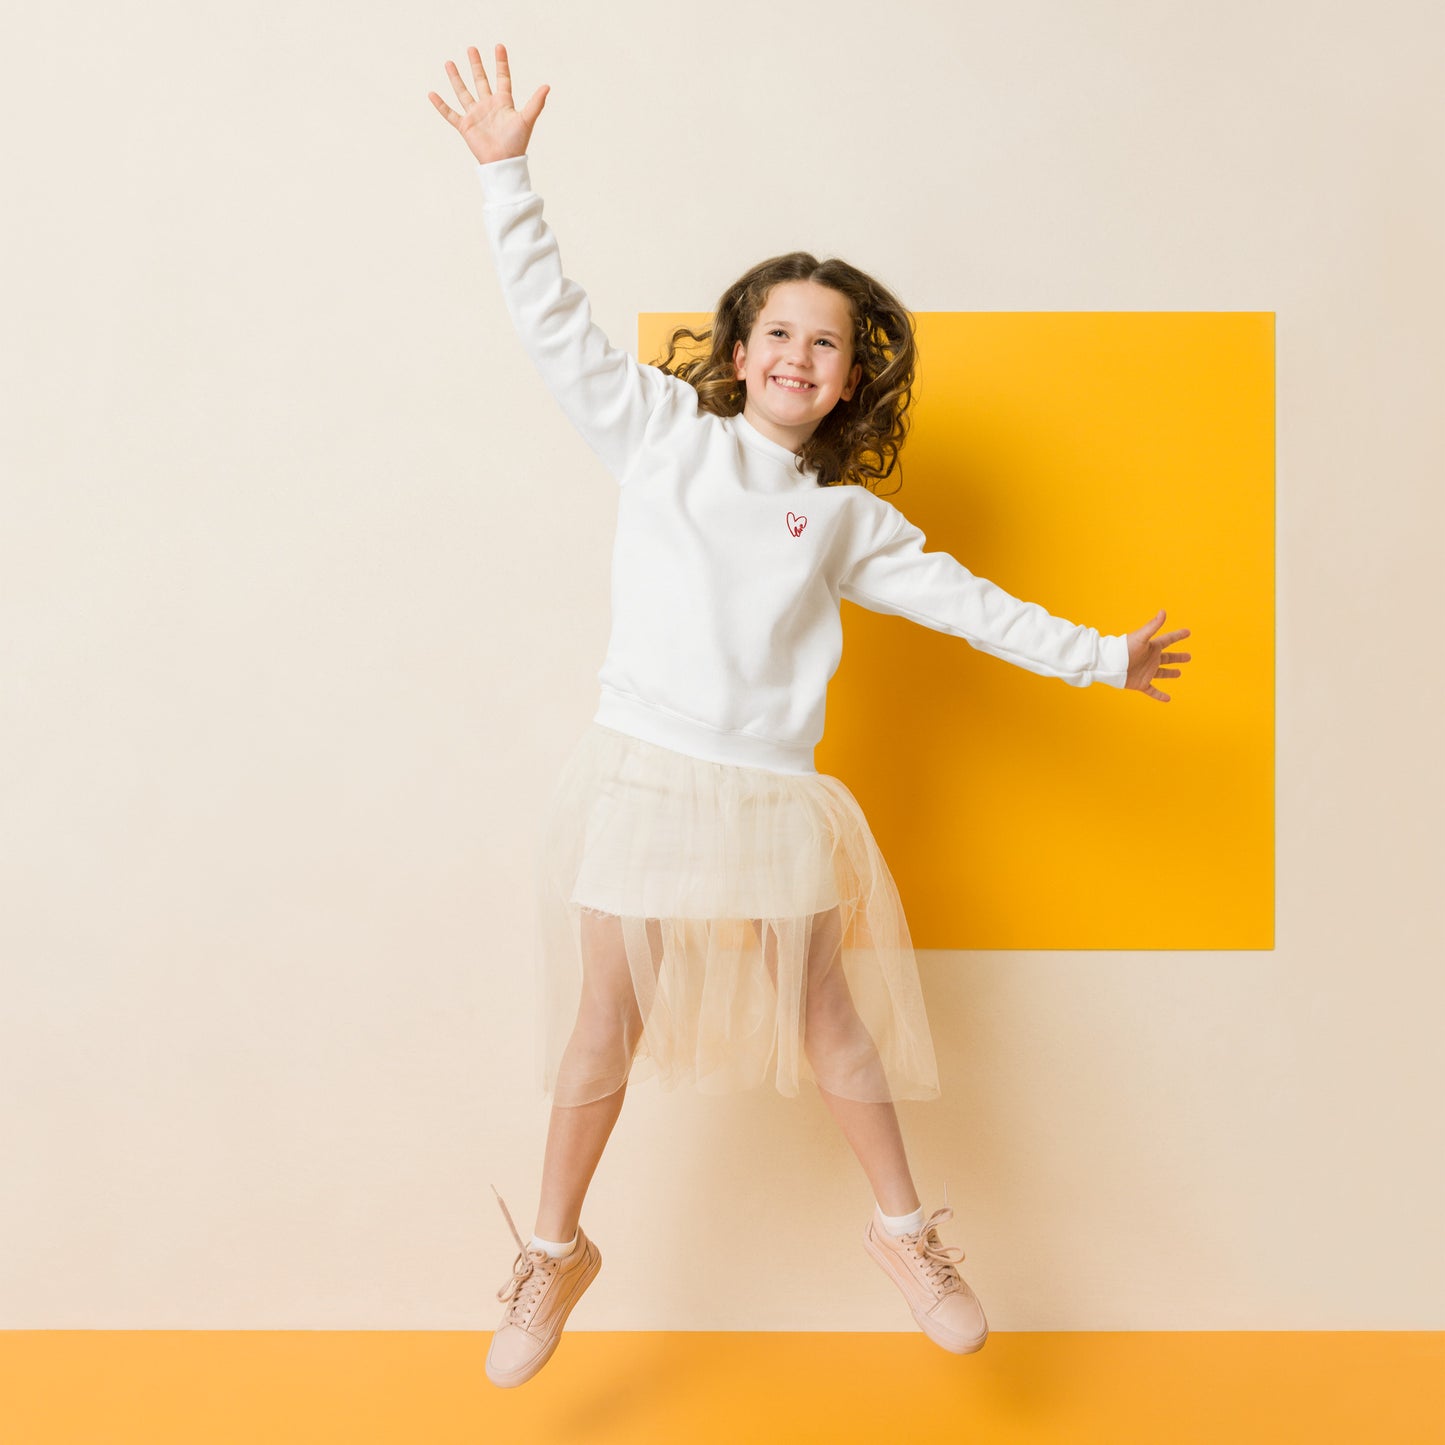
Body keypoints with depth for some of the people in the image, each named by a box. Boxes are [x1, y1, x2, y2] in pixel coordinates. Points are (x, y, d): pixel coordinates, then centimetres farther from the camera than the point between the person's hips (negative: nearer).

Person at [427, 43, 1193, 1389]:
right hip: (637, 774, -1)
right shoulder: (659, 431, 7)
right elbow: (556, 322, 4)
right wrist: (506, 172, -1)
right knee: (601, 1033, 6)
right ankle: (554, 1252, 27)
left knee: (830, 1027, 10)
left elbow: (956, 598, 14)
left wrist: (1097, 655, 14)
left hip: (772, 799, 1)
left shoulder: (846, 517, 11)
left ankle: (903, 1230, 31)